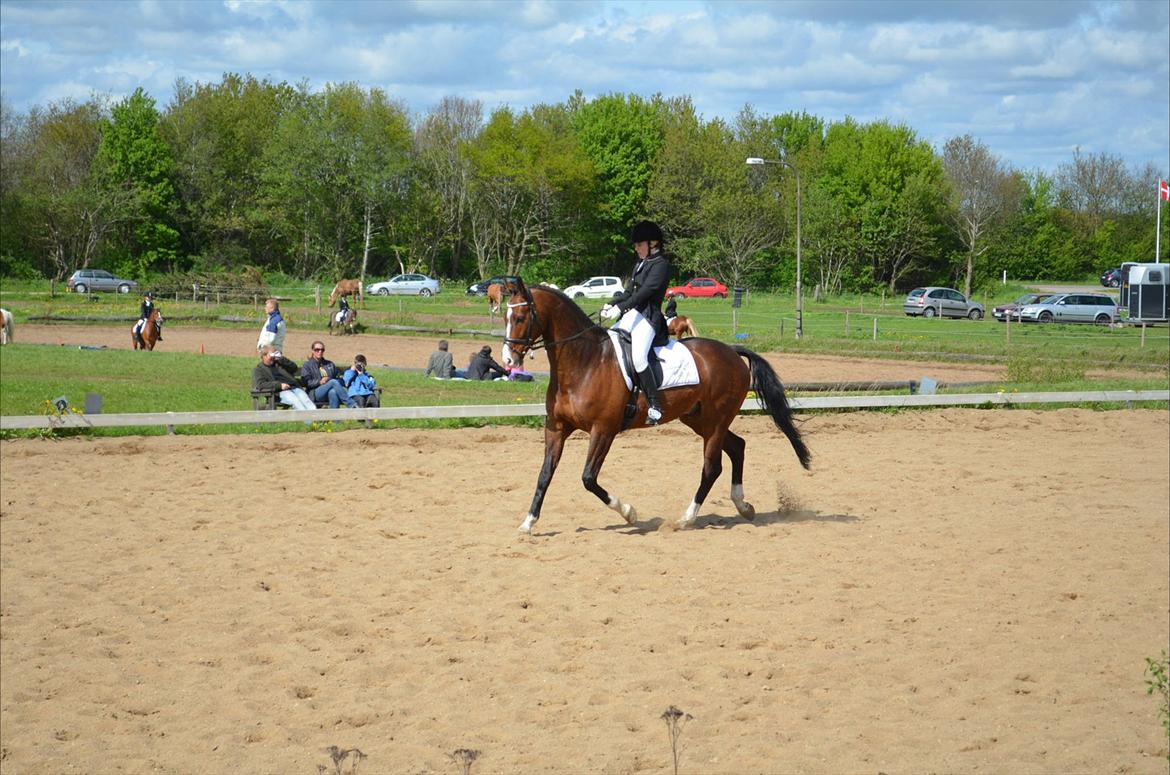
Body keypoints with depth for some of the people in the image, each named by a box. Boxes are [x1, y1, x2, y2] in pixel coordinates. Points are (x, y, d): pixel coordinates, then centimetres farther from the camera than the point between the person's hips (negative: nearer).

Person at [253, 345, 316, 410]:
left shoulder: (278, 364, 27)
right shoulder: (258, 370, 11)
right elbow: (260, 384, -6)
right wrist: (279, 385, -15)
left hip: (294, 387, 5)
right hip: (280, 392, -5)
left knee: (306, 400, -24)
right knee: (295, 401, -34)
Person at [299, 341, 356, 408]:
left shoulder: (330, 364, 28)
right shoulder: (307, 365, 16)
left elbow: (339, 379, 20)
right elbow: (306, 382, 1)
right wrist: (319, 382, -15)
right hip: (314, 394, -3)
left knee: (333, 392, -37)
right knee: (333, 382, -31)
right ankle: (352, 405, -41)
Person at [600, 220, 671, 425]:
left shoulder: (661, 265, -7)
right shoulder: (640, 264, 21)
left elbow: (645, 291, -18)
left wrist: (620, 308, -25)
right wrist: (611, 305, 2)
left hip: (647, 317, -10)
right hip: (630, 316, 10)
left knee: (638, 357, -29)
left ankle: (654, 406, -26)